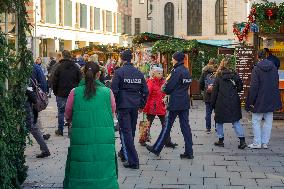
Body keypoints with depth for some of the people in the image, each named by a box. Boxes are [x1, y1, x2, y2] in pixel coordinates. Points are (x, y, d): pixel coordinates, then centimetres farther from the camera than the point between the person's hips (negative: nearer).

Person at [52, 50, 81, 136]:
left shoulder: (59, 67, -7)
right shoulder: (76, 67, 0)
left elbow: (54, 81, -4)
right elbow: (80, 80, 3)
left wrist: (55, 92, 7)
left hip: (61, 94, -1)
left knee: (61, 111, 9)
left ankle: (60, 130, 13)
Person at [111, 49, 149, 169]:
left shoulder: (119, 72, -9)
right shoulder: (139, 73, 6)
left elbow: (114, 90, -12)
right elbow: (145, 91, 8)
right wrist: (142, 104, 19)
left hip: (123, 105, -5)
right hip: (135, 105, 5)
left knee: (126, 132, -4)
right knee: (131, 131, 18)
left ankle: (133, 161, -10)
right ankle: (124, 153, 36)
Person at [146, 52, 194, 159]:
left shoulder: (176, 71, -14)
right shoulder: (187, 71, 10)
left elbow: (168, 88, -15)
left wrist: (164, 89, 8)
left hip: (175, 104, -7)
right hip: (185, 103, 7)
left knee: (167, 126, 2)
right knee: (185, 126, 7)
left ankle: (157, 149, 12)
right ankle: (189, 152, 7)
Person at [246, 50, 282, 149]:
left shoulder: (256, 69, -12)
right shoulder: (274, 68, 3)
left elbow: (253, 87, -14)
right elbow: (277, 84, 10)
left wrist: (251, 101, -9)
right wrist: (276, 100, 17)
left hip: (260, 100, -5)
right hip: (271, 100, 5)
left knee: (256, 121, 6)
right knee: (268, 122, 10)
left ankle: (257, 143, 5)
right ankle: (265, 143, 12)